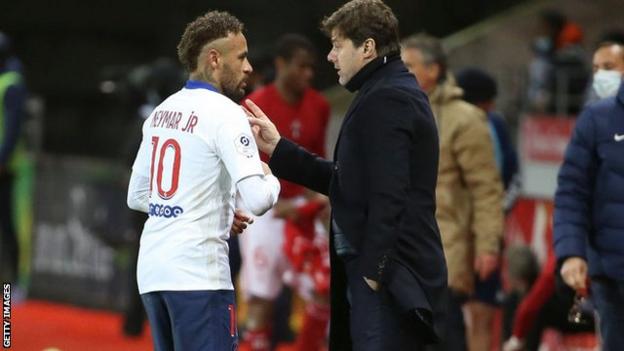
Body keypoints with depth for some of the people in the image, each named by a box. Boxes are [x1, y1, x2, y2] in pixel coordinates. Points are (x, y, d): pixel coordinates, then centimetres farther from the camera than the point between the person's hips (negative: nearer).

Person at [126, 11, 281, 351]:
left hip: (151, 268, 8)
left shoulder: (162, 112, 14)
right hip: (198, 272, -8)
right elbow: (258, 200, -18)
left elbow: (136, 197, 22)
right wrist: (270, 178, 5)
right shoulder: (224, 113, -9)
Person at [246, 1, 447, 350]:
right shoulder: (395, 94, 20)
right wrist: (277, 148, 20)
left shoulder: (385, 101, -13)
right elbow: (347, 180, 21)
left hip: (385, 280, -11)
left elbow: (388, 194, -21)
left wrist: (374, 270, -20)